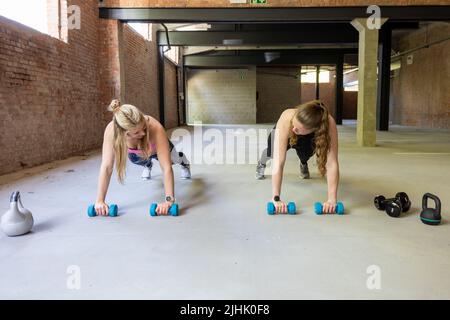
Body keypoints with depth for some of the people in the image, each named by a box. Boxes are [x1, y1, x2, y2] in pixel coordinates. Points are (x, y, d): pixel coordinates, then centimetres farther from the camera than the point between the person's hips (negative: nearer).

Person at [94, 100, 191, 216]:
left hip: (156, 147, 0)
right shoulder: (111, 129, -43)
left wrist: (169, 200, -57)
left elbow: (166, 167, -49)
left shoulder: (155, 128, -48)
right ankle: (147, 164, 51)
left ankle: (184, 163, 61)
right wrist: (100, 201, -44)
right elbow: (106, 167, -41)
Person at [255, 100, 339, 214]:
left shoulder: (329, 123, -43)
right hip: (284, 135, -1)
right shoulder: (286, 119, -46)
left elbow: (332, 163, -43)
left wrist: (332, 199, -49)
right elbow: (279, 161, -47)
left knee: (304, 155, -11)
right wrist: (276, 198, -51)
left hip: (307, 140, 1)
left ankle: (303, 164, 27)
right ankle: (262, 163, 27)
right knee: (272, 152, -11)